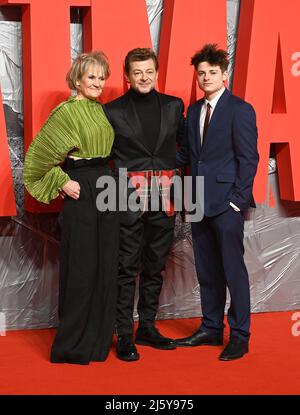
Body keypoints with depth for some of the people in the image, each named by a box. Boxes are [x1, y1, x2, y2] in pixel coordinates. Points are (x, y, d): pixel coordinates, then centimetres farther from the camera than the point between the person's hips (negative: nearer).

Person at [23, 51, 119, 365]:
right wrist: (62, 182, -11)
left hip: (106, 188, 7)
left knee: (106, 264, 9)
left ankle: (99, 338, 20)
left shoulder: (102, 111, 13)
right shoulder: (66, 111, -7)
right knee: (81, 267, -2)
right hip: (81, 191, -7)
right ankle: (73, 344, 9)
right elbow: (38, 153, -9)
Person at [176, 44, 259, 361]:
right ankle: (211, 329, 25)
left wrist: (238, 199, -14)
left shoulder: (240, 110, -6)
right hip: (200, 203, 7)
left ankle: (239, 336, 10)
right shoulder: (193, 111, 14)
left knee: (233, 269, -1)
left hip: (227, 203, -7)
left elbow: (248, 158, -9)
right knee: (207, 271, 13)